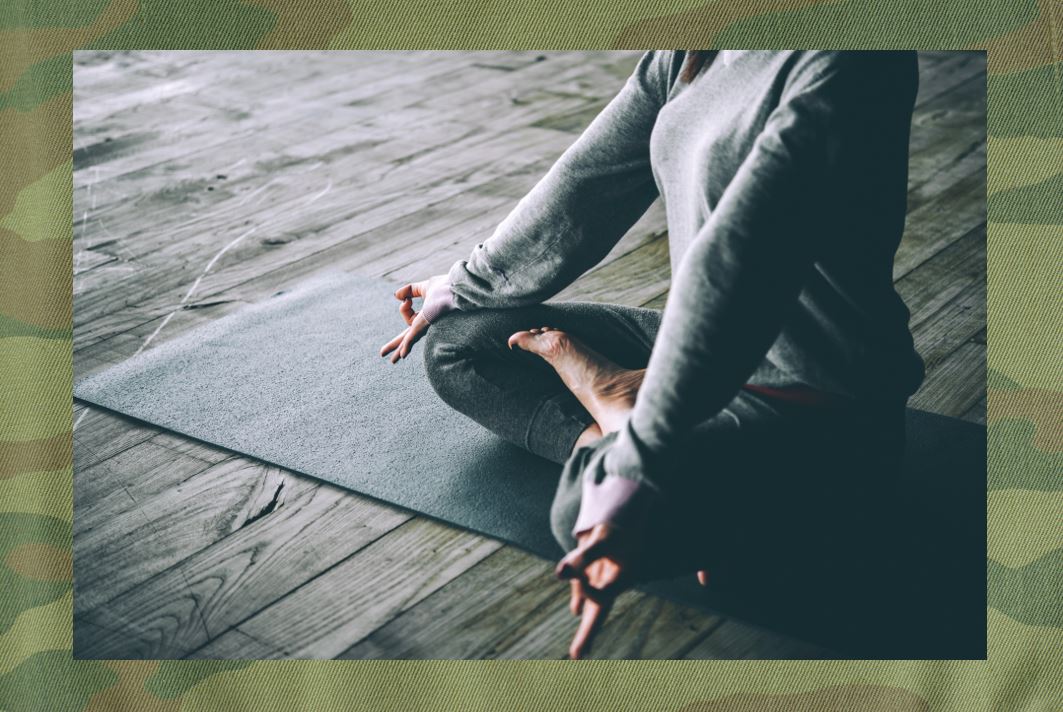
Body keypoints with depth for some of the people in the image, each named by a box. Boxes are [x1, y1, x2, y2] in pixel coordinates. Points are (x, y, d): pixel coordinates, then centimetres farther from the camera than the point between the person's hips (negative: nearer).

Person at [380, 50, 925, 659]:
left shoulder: (849, 63, -23)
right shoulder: (687, 56, 4)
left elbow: (735, 265, -32)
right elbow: (586, 182, 14)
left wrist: (637, 475, -36)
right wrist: (463, 289, 23)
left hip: (824, 415, -9)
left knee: (591, 509, -37)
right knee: (456, 345, 6)